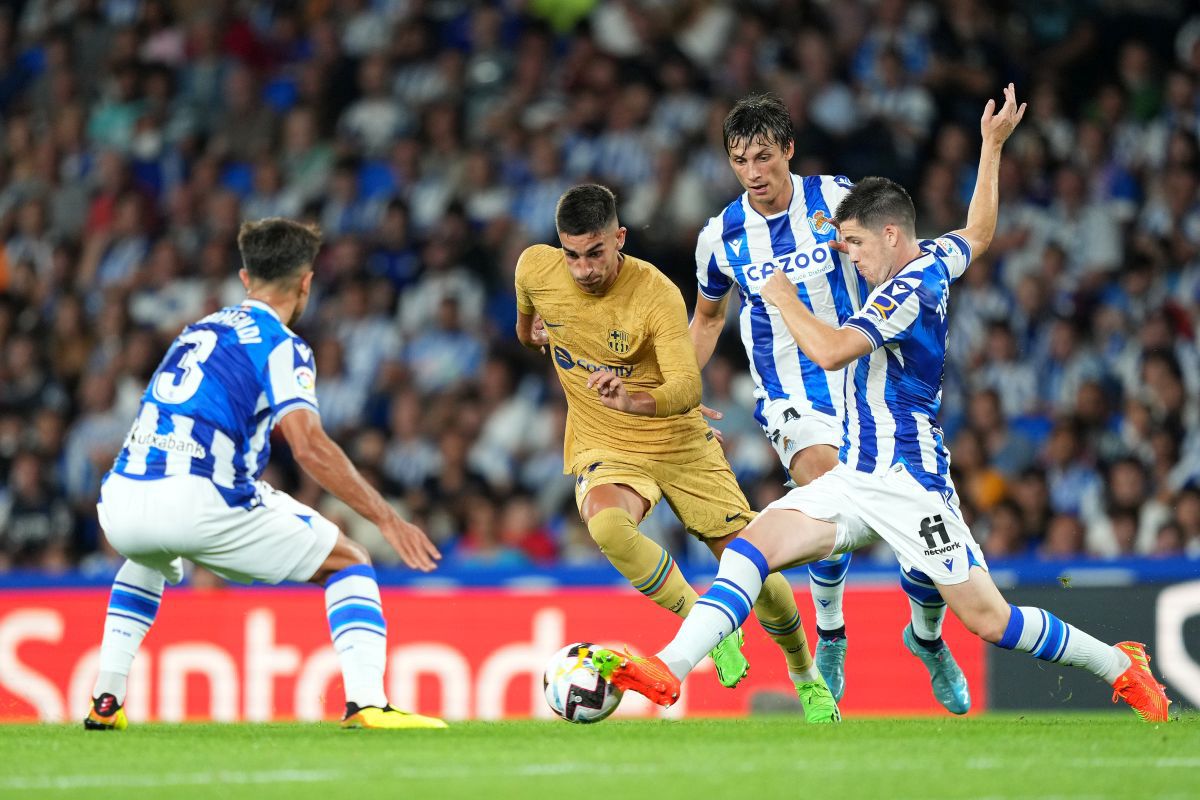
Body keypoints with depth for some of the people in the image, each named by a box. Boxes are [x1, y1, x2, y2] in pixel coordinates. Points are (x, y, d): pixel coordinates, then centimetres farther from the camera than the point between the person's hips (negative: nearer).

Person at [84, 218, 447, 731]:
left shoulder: (198, 332, 24)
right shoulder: (282, 346, 2)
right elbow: (309, 445, -14)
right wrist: (387, 519, -12)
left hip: (120, 501, 6)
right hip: (195, 505, -6)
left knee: (147, 559, 43)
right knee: (349, 562, 9)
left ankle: (105, 701, 31)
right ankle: (365, 703, -10)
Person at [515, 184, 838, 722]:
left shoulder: (657, 294, -23)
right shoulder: (536, 269, -11)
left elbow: (688, 389, -33)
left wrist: (633, 401, -51)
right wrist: (529, 329, 33)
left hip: (681, 444, -1)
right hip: (604, 451, 1)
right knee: (607, 525, -36)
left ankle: (806, 675, 30)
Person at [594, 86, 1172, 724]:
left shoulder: (907, 288, -16)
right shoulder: (933, 261, 11)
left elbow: (832, 350, -27)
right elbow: (979, 233, 32)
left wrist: (785, 300, -10)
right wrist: (992, 144, 41)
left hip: (908, 486, -9)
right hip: (856, 479, 9)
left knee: (988, 621, -4)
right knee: (750, 547, -12)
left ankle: (1121, 667, 16)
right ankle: (667, 670, -26)